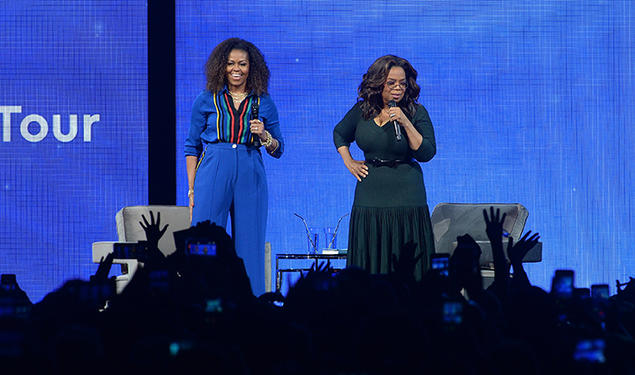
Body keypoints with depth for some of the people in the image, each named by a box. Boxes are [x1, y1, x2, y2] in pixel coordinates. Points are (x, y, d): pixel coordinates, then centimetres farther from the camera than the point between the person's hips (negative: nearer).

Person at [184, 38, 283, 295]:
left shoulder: (264, 104, 10)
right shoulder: (206, 100, 7)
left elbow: (278, 150, 15)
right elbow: (192, 146, 9)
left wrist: (264, 135, -7)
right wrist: (192, 189, 3)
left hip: (250, 178, 1)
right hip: (212, 175, -1)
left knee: (249, 245, 1)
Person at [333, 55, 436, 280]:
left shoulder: (417, 113, -1)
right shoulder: (362, 110, 7)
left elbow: (427, 153, -11)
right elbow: (340, 134, 25)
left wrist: (405, 123, -17)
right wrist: (349, 162, 12)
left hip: (406, 200, -3)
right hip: (369, 199, 3)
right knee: (370, 266, 3)